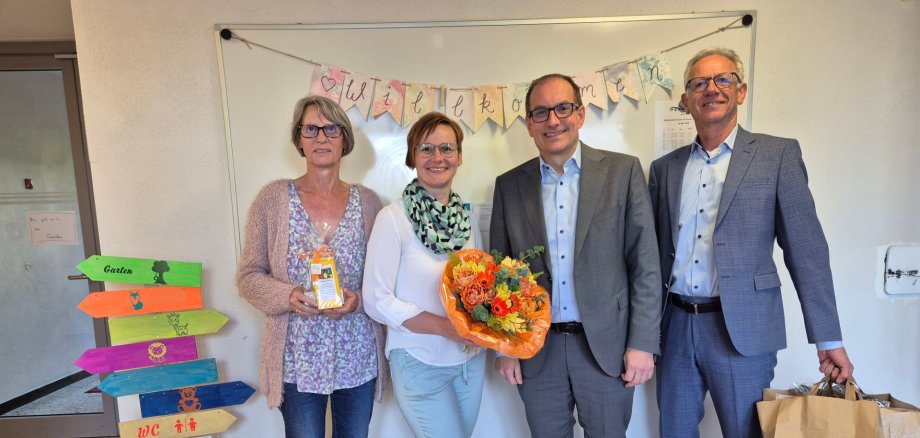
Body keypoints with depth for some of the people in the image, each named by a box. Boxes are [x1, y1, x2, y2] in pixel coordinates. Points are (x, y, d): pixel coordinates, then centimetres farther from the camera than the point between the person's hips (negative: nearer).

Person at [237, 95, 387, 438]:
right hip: (298, 361, -2)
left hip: (359, 358, 2)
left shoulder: (367, 201, -2)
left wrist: (359, 299, -15)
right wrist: (288, 296, -19)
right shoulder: (273, 198, -6)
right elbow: (248, 276, -2)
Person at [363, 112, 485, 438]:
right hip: (420, 363, -5)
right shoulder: (393, 218, -16)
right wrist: (447, 327, -23)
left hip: (471, 360, 5)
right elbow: (377, 300, -16)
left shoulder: (466, 215, 0)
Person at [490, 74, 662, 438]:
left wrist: (642, 343, -6)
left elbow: (646, 265, -3)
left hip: (607, 346, -1)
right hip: (536, 351, 2)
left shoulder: (623, 171, -4)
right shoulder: (509, 185, 1)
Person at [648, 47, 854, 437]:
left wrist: (828, 340, -4)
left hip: (742, 331, -3)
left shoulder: (778, 154, 0)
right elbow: (653, 253, 9)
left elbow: (806, 250, -3)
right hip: (675, 329, 3)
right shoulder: (664, 168, 8)